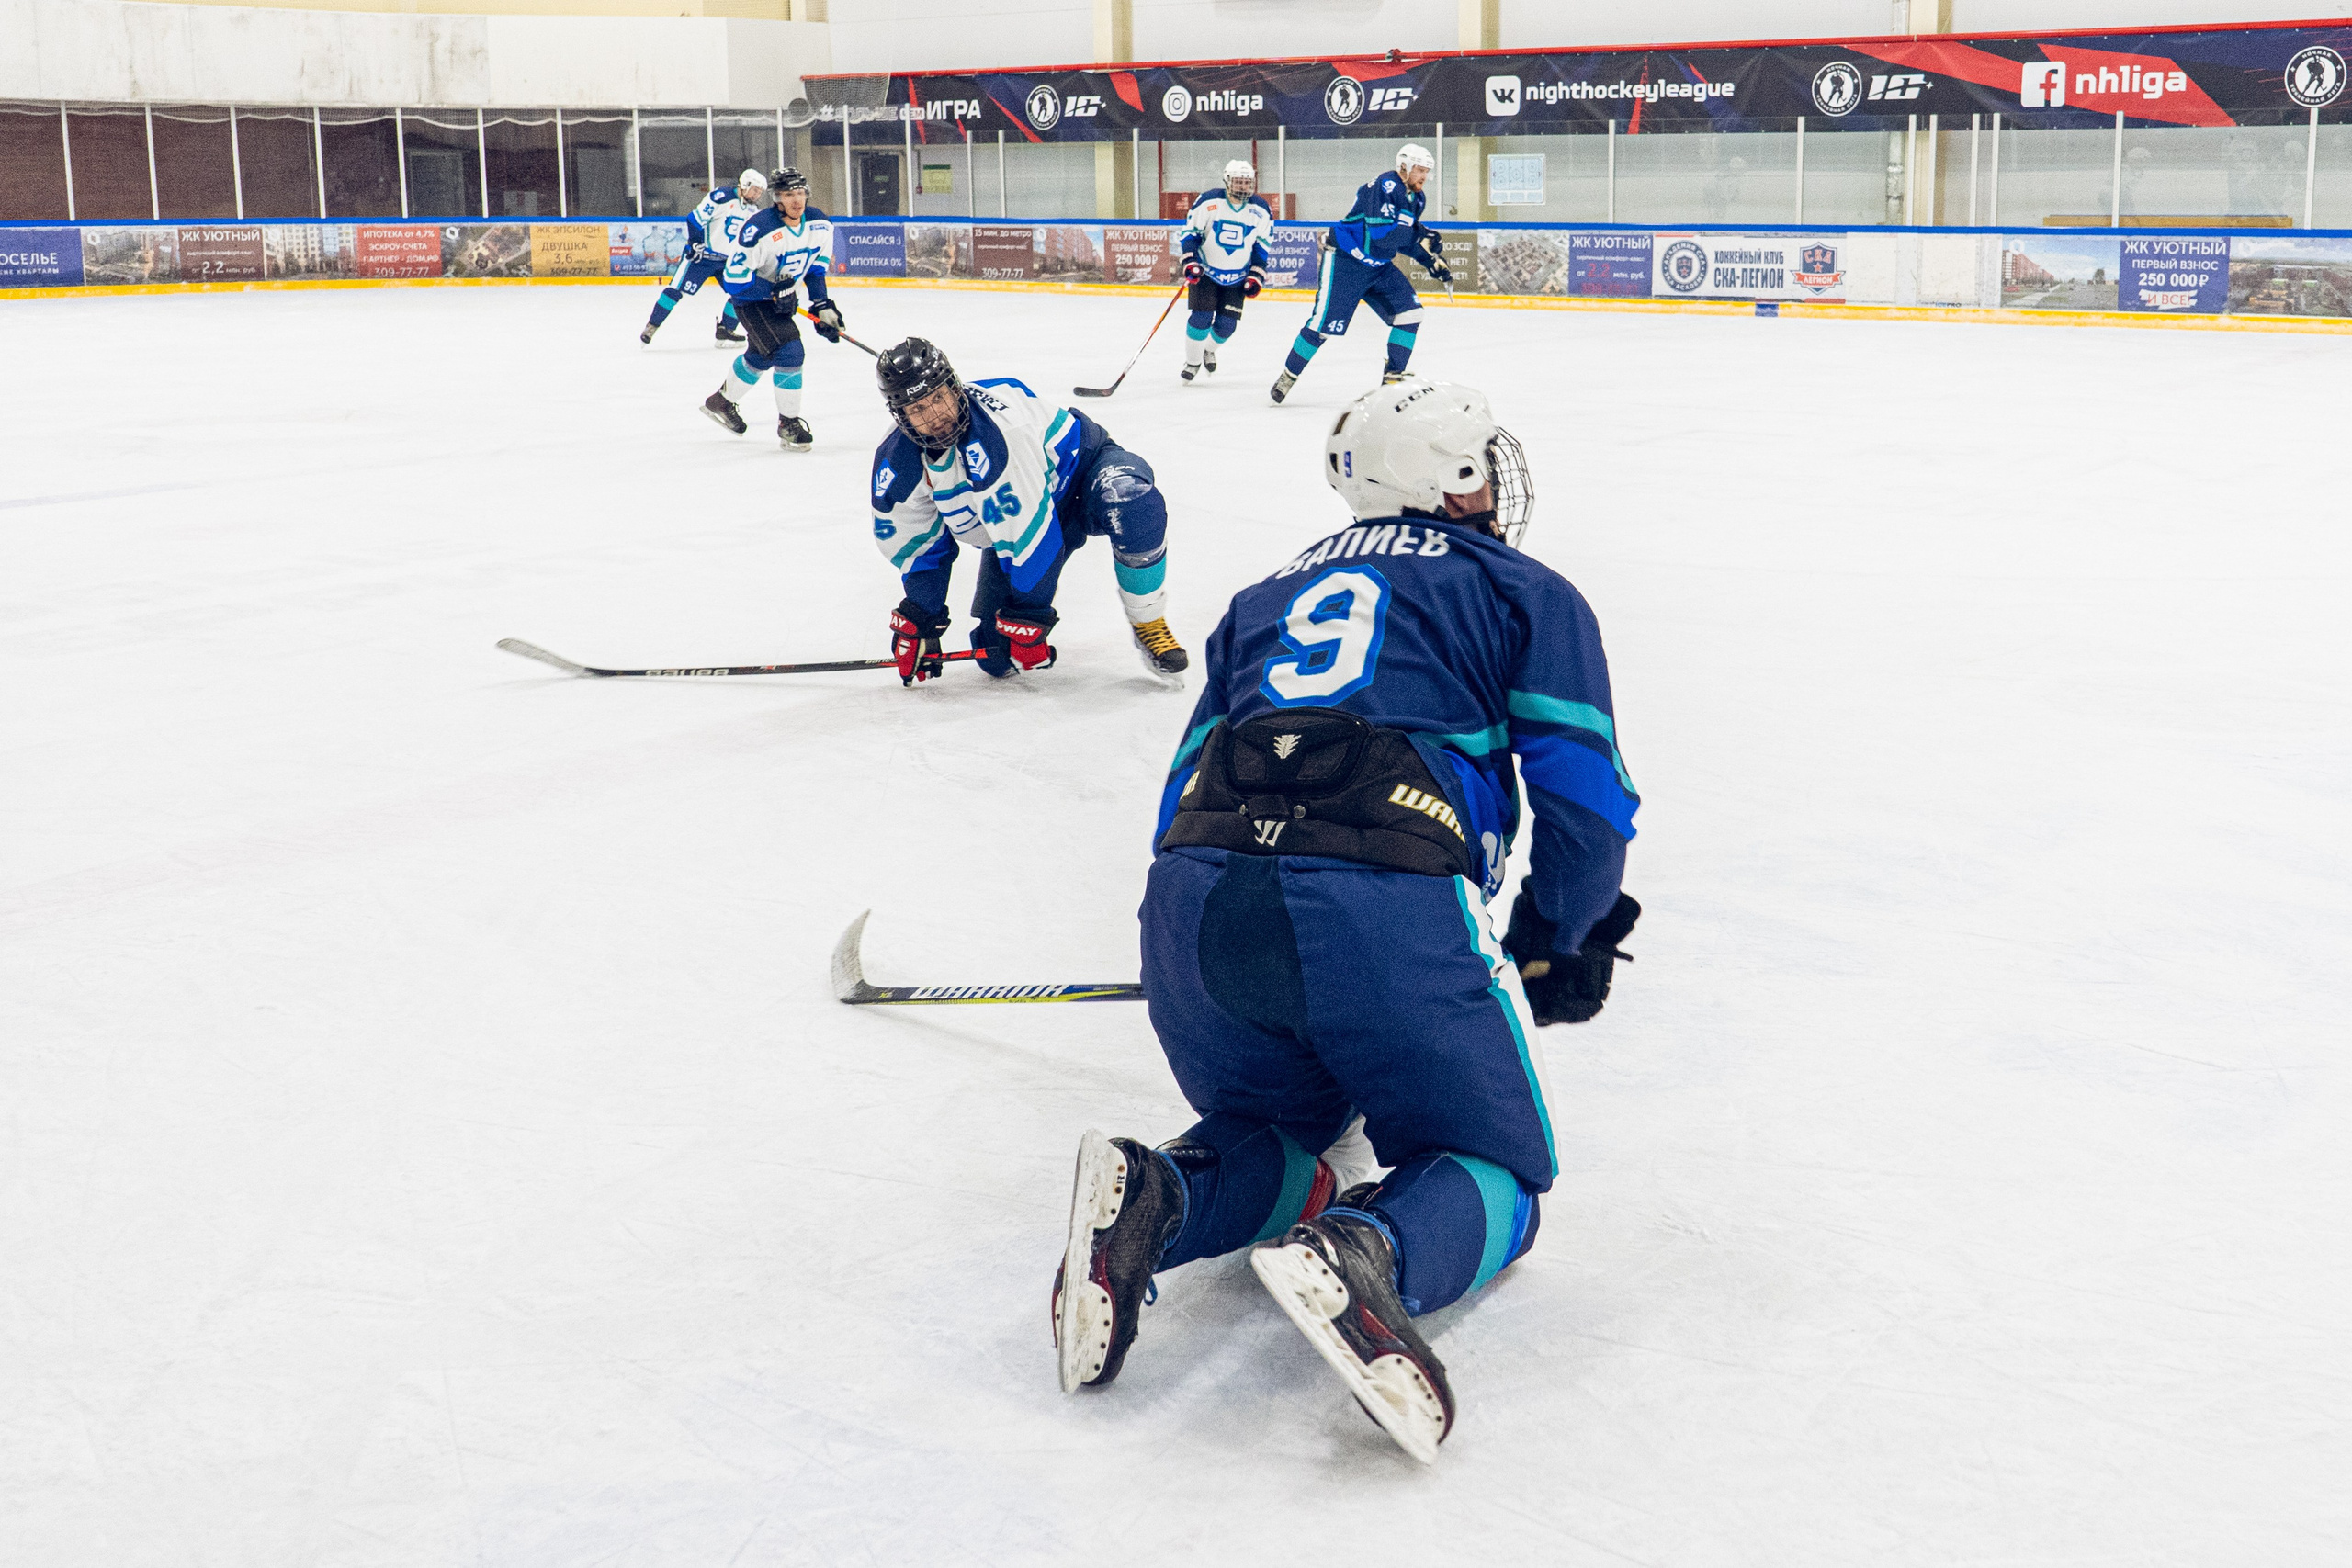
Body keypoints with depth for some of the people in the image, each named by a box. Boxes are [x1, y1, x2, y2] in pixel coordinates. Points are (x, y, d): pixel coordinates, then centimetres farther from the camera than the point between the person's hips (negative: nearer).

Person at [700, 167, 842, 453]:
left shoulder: (820, 224, -10)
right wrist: (775, 292, -30)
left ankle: (721, 401, 47)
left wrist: (822, 306, -1)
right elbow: (735, 279, -28)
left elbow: (817, 266, 6)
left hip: (783, 297, 8)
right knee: (789, 352, -20)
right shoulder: (759, 230, -32)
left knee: (762, 356, 23)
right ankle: (788, 424, -6)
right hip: (751, 299, -8)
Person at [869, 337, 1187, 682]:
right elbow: (918, 545, 3)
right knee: (997, 656, -5)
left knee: (1131, 505, -43)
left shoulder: (996, 422, -38)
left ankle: (1149, 625, -20)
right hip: (1012, 523, 6)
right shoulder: (896, 465, -16)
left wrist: (1027, 616, -28)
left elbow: (1029, 529, -34)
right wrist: (918, 619, -2)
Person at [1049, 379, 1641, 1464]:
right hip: (1389, 910, -4)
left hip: (1190, 898, 5)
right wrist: (1550, 948, 26)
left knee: (1280, 1135, 29)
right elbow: (1586, 801, 9)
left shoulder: (1265, 598, 30)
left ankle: (1156, 1194, -5)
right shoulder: (1526, 593, 18)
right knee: (1493, 1174, 14)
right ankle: (1369, 1253, -21)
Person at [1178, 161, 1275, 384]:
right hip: (1205, 271, -2)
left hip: (1237, 277, 2)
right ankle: (1192, 362, 9)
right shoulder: (1208, 202, -14)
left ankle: (1209, 351, 30)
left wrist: (1256, 277, -1)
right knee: (1201, 319, -13)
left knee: (1226, 325, -2)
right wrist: (1190, 262, -15)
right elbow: (1190, 231, -6)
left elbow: (1262, 246, 4)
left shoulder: (1261, 211, -6)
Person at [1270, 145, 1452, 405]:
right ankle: (1288, 376, 9)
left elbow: (1406, 240, 16)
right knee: (1325, 324, -8)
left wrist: (1431, 261, 3)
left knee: (1410, 313, -3)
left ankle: (1393, 376, 7)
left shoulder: (1417, 199, 6)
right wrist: (1419, 234, -29)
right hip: (1345, 263, -8)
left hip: (1379, 267, 9)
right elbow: (1382, 237, -32)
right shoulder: (1385, 187, -23)